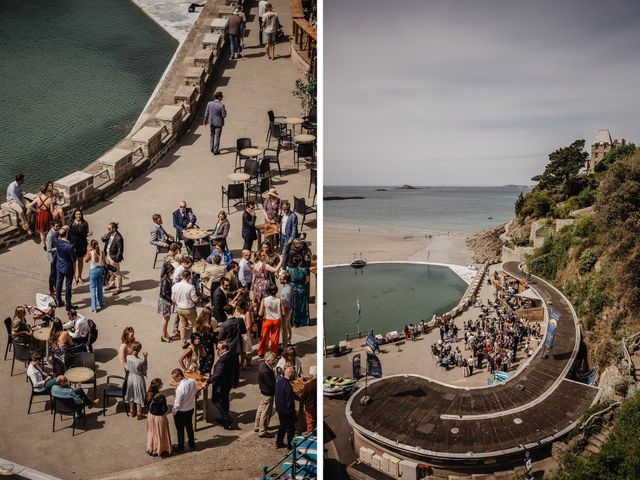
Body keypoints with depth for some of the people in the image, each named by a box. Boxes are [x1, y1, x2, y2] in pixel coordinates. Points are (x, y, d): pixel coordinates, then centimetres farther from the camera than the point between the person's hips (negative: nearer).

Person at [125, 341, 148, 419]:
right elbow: (145, 370, -12)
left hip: (130, 377, 4)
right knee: (139, 397, 15)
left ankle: (131, 411, 43)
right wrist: (145, 358, -16)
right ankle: (138, 414, 27)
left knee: (131, 395, 26)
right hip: (138, 379, -4)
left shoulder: (128, 357, -17)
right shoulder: (141, 361, -30)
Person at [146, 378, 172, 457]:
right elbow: (164, 409, -24)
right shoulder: (161, 397, -31)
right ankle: (161, 450, 28)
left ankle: (151, 449, 39)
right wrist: (167, 408, -2)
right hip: (159, 418, -6)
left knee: (152, 433, 24)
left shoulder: (148, 395, -11)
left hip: (151, 416, 6)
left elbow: (146, 404, 4)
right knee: (160, 434, 13)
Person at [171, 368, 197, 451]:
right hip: (191, 409, 6)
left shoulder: (180, 388, -34)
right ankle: (192, 444, 39)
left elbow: (177, 403, -24)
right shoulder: (192, 381, -14)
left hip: (181, 412, -6)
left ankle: (181, 447, 33)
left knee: (180, 430, 16)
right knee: (189, 427, 25)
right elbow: (195, 391, 4)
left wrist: (173, 411, -6)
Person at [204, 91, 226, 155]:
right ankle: (216, 151, 16)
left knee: (212, 135, 24)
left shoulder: (209, 104, -10)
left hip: (211, 122, 4)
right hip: (218, 123, -4)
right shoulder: (221, 105, -22)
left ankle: (211, 148, 33)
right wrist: (225, 111, 4)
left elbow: (206, 113, -1)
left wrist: (205, 121, 14)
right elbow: (224, 116, -17)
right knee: (217, 136, 9)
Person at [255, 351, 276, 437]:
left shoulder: (263, 365, -3)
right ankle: (262, 431, 21)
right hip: (268, 394, -10)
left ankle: (257, 426, 42)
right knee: (266, 413, 7)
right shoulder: (266, 371, -33)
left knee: (261, 409, 24)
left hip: (263, 391, 10)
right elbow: (272, 384, -28)